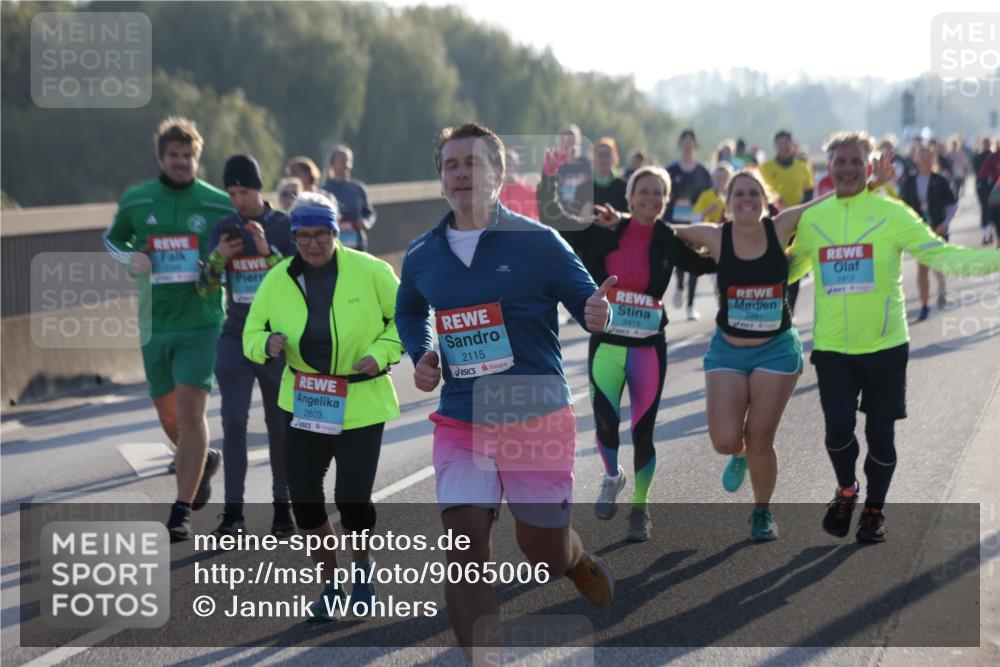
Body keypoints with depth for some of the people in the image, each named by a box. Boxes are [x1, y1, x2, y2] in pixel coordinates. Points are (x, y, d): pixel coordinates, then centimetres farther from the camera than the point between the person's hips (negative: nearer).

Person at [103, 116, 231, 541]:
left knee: (190, 410, -12)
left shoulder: (218, 204, -2)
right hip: (154, 325, 3)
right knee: (168, 415, 12)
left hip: (201, 323, -3)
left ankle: (182, 512, -7)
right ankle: (205, 460, 44)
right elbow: (112, 238, 20)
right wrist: (129, 257, -2)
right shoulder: (135, 201, 4)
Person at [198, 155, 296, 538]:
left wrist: (268, 251, -23)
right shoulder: (223, 229, 5)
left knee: (279, 424, 6)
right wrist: (219, 257, -14)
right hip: (235, 339, 2)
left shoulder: (285, 227, -3)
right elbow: (205, 289, 4)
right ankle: (233, 512, -6)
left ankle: (282, 507, 18)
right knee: (233, 422, -7)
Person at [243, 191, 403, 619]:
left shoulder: (369, 271, -9)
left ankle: (362, 565, 29)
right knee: (304, 500, 2)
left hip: (361, 404, -3)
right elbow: (252, 335, 6)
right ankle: (330, 585, 23)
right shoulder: (277, 281, -2)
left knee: (352, 500, -5)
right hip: (303, 403, 3)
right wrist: (268, 345, -17)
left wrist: (381, 353, -13)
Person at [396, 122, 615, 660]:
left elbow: (588, 302, -3)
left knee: (544, 557, 9)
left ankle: (580, 560, 46)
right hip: (461, 425, 3)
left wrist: (597, 314, -28)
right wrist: (420, 354, 6)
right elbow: (408, 311, 26)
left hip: (538, 420, -3)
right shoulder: (422, 256, 5)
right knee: (465, 547, -11)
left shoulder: (537, 242, -8)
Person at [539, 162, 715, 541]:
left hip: (649, 349, 0)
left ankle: (640, 509, 25)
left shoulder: (670, 242, 0)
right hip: (605, 344, 0)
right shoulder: (605, 233, 0)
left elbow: (711, 262, 8)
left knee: (642, 431, 4)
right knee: (606, 421, -14)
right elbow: (552, 219, 5)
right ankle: (611, 478, 19)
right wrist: (548, 179, -4)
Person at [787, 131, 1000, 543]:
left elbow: (942, 257, -9)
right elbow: (789, 268, 22)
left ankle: (874, 510, 29)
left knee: (880, 433, 5)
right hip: (831, 347, 1)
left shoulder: (892, 214, -4)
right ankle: (845, 490, 22)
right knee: (838, 428, -10)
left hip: (884, 345, -1)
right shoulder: (812, 219, 5)